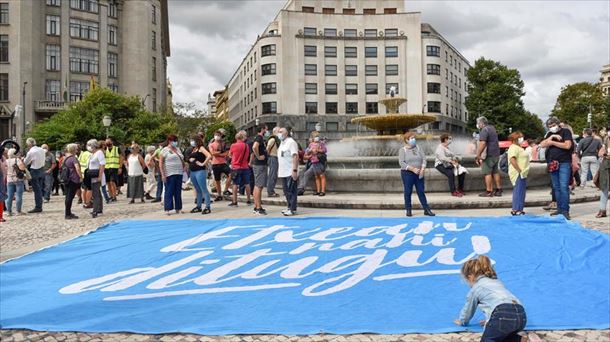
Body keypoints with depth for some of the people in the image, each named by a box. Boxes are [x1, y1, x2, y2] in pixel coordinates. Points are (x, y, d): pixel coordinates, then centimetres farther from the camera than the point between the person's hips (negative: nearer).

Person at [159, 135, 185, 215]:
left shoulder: (178, 149, 15)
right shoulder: (165, 150, -3)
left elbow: (182, 159, 24)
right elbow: (160, 163, -7)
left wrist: (184, 167, 10)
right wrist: (163, 174, -13)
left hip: (179, 173, 6)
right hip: (169, 174, -6)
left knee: (178, 191, 7)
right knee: (169, 191, -4)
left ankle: (178, 208, 13)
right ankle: (167, 209, 1)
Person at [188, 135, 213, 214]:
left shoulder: (201, 148, -6)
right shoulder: (193, 149, 17)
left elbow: (209, 156, -20)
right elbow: (190, 158, 27)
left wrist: (203, 163, -16)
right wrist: (190, 160, 5)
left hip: (200, 171, -8)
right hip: (192, 172, 8)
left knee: (204, 189, -8)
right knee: (198, 190, 14)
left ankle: (208, 207, -8)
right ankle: (198, 206, 21)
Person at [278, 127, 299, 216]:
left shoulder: (291, 142, -13)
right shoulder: (282, 143, 17)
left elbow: (295, 157, -20)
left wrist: (294, 170, -26)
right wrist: (279, 170, 20)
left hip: (290, 172, -9)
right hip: (283, 172, 9)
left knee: (291, 191, -6)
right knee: (286, 191, 13)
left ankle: (293, 209, -1)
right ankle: (290, 207, 22)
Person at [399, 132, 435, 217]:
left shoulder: (418, 148, 8)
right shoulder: (402, 150, -3)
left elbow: (424, 159, 4)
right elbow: (401, 163, -13)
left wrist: (422, 168, -13)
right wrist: (413, 169, -20)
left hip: (419, 174, 3)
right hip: (407, 174, -3)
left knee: (421, 191, 6)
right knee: (408, 192, 2)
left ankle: (426, 210, 10)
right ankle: (408, 210, 12)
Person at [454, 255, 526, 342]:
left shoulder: (475, 288, 17)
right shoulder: (497, 281, 35)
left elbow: (468, 309, 31)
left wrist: (462, 321, 51)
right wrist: (489, 320, 62)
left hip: (503, 315, -7)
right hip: (521, 315, 7)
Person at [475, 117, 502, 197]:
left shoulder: (484, 130, -14)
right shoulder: (492, 128, 18)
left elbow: (483, 143, -25)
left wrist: (478, 155, -23)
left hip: (489, 155, -10)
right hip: (496, 154, 10)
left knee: (487, 173, -6)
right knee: (495, 172, 13)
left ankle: (489, 191, -6)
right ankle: (499, 190, 16)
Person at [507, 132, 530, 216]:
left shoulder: (518, 147, 20)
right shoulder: (514, 148, -13)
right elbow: (512, 160, -25)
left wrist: (522, 171, 18)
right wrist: (519, 170, -24)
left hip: (522, 174, 11)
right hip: (518, 174, -11)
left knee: (521, 192, 13)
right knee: (518, 191, -9)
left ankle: (519, 209, 19)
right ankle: (516, 210, -7)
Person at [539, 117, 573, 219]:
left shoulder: (565, 131, 0)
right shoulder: (549, 134, 16)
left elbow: (567, 145, -13)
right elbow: (542, 144, 2)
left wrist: (553, 142, -7)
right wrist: (551, 137, -9)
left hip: (564, 164, -6)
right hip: (553, 164, 6)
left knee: (564, 187, -11)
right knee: (556, 188, 8)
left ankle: (565, 210, -10)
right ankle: (559, 209, 13)